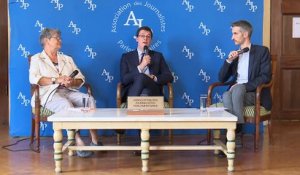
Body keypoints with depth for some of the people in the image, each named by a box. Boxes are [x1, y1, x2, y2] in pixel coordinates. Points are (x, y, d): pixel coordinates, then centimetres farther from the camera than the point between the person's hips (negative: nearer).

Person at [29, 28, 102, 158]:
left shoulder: (67, 59, 25)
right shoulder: (37, 59, 13)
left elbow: (81, 79, 15)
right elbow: (33, 78, -7)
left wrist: (72, 82, -9)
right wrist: (56, 80, -14)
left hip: (69, 92, 5)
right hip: (49, 93, -4)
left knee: (89, 99, -26)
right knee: (66, 105, -37)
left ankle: (95, 140, -30)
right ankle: (79, 142, -41)